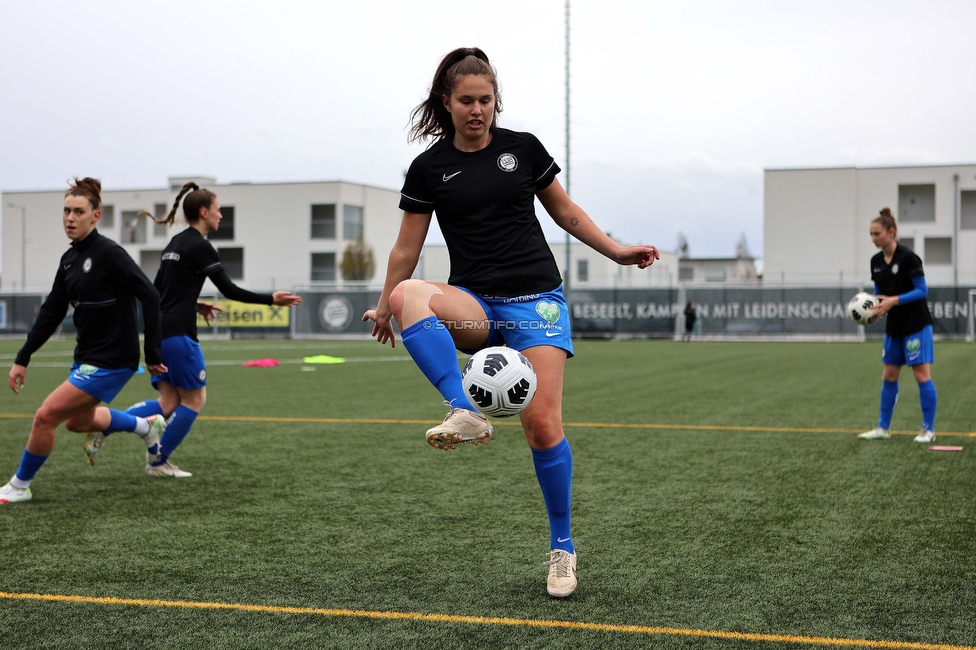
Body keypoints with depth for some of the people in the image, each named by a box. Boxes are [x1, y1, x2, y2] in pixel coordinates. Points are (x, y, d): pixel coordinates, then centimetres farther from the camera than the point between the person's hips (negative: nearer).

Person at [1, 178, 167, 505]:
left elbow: (150, 296, -21)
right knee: (78, 420, 27)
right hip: (86, 355, 9)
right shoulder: (70, 259, 6)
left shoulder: (109, 253, -19)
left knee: (45, 416, -10)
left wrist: (152, 354, -19)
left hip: (111, 360, -9)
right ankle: (146, 424, 47)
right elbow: (51, 312, 11)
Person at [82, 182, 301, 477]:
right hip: (178, 333, -9)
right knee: (194, 398, 4)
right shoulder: (199, 246, -10)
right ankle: (158, 461, 9)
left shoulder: (175, 243, 17)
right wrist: (271, 299, -11)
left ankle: (102, 427, -3)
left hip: (158, 330, 9)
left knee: (168, 403, 8)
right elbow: (229, 289, -14)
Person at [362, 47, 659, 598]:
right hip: (473, 306, 1)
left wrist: (617, 251, 7)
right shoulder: (428, 169, 5)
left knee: (543, 422, -13)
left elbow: (565, 211, 15)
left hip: (535, 299, -1)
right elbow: (407, 248, 12)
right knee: (408, 296, -34)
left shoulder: (523, 149, 5)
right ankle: (466, 413, -42)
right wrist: (384, 309, 14)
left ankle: (562, 548, 4)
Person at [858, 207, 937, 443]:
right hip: (894, 326, 7)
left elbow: (922, 290, -16)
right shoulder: (876, 261, 5)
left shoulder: (908, 258, -16)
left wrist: (894, 300, -25)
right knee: (888, 376, 10)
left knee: (921, 374, -5)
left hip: (916, 325, -7)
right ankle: (883, 428, 17)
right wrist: (873, 306, -7)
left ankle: (928, 429, 3)